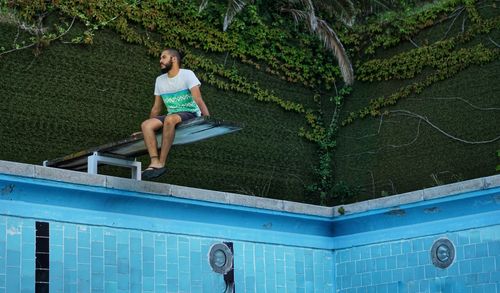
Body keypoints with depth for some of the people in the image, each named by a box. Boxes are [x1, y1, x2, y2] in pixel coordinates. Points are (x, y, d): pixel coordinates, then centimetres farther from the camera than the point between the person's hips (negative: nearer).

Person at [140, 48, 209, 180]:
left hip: (191, 115, -6)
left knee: (170, 119, -38)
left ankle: (161, 163, -36)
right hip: (172, 116, 6)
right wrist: (149, 131, 18)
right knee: (146, 125, -21)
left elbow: (198, 100, -15)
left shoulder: (187, 74, -3)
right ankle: (155, 162, -37)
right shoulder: (160, 80, 16)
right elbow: (157, 108, 20)